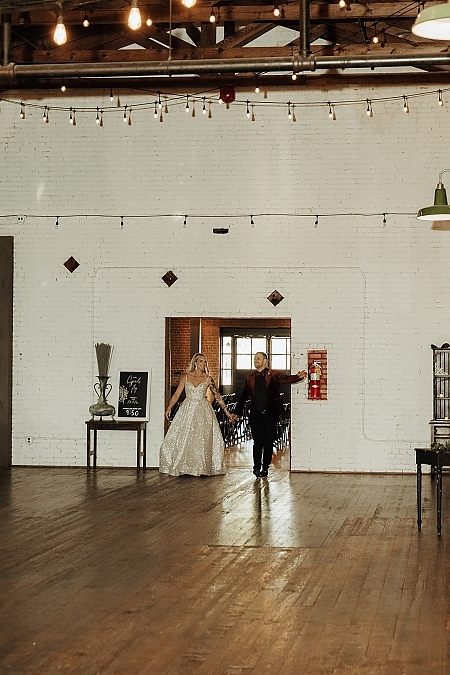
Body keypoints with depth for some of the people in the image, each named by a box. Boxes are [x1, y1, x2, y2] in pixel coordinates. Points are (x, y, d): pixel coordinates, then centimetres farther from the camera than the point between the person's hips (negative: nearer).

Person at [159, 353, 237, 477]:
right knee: (183, 439, -3)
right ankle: (183, 467, 6)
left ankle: (202, 468, 2)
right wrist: (169, 407, -10)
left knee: (202, 440, -5)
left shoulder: (208, 379, 3)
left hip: (203, 412, -1)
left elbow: (217, 396, 5)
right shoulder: (186, 377, 4)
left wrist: (227, 412, 3)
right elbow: (177, 394, 3)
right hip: (187, 410, 1)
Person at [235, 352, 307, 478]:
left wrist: (298, 377, -32)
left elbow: (287, 379, -12)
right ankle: (256, 468, 11)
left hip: (270, 414, -1)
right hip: (256, 414, 1)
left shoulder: (274, 375, 4)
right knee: (257, 442, 2)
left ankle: (265, 468, 14)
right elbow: (243, 397, 15)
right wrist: (237, 412, 13)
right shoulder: (250, 378, 11)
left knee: (269, 442, 4)